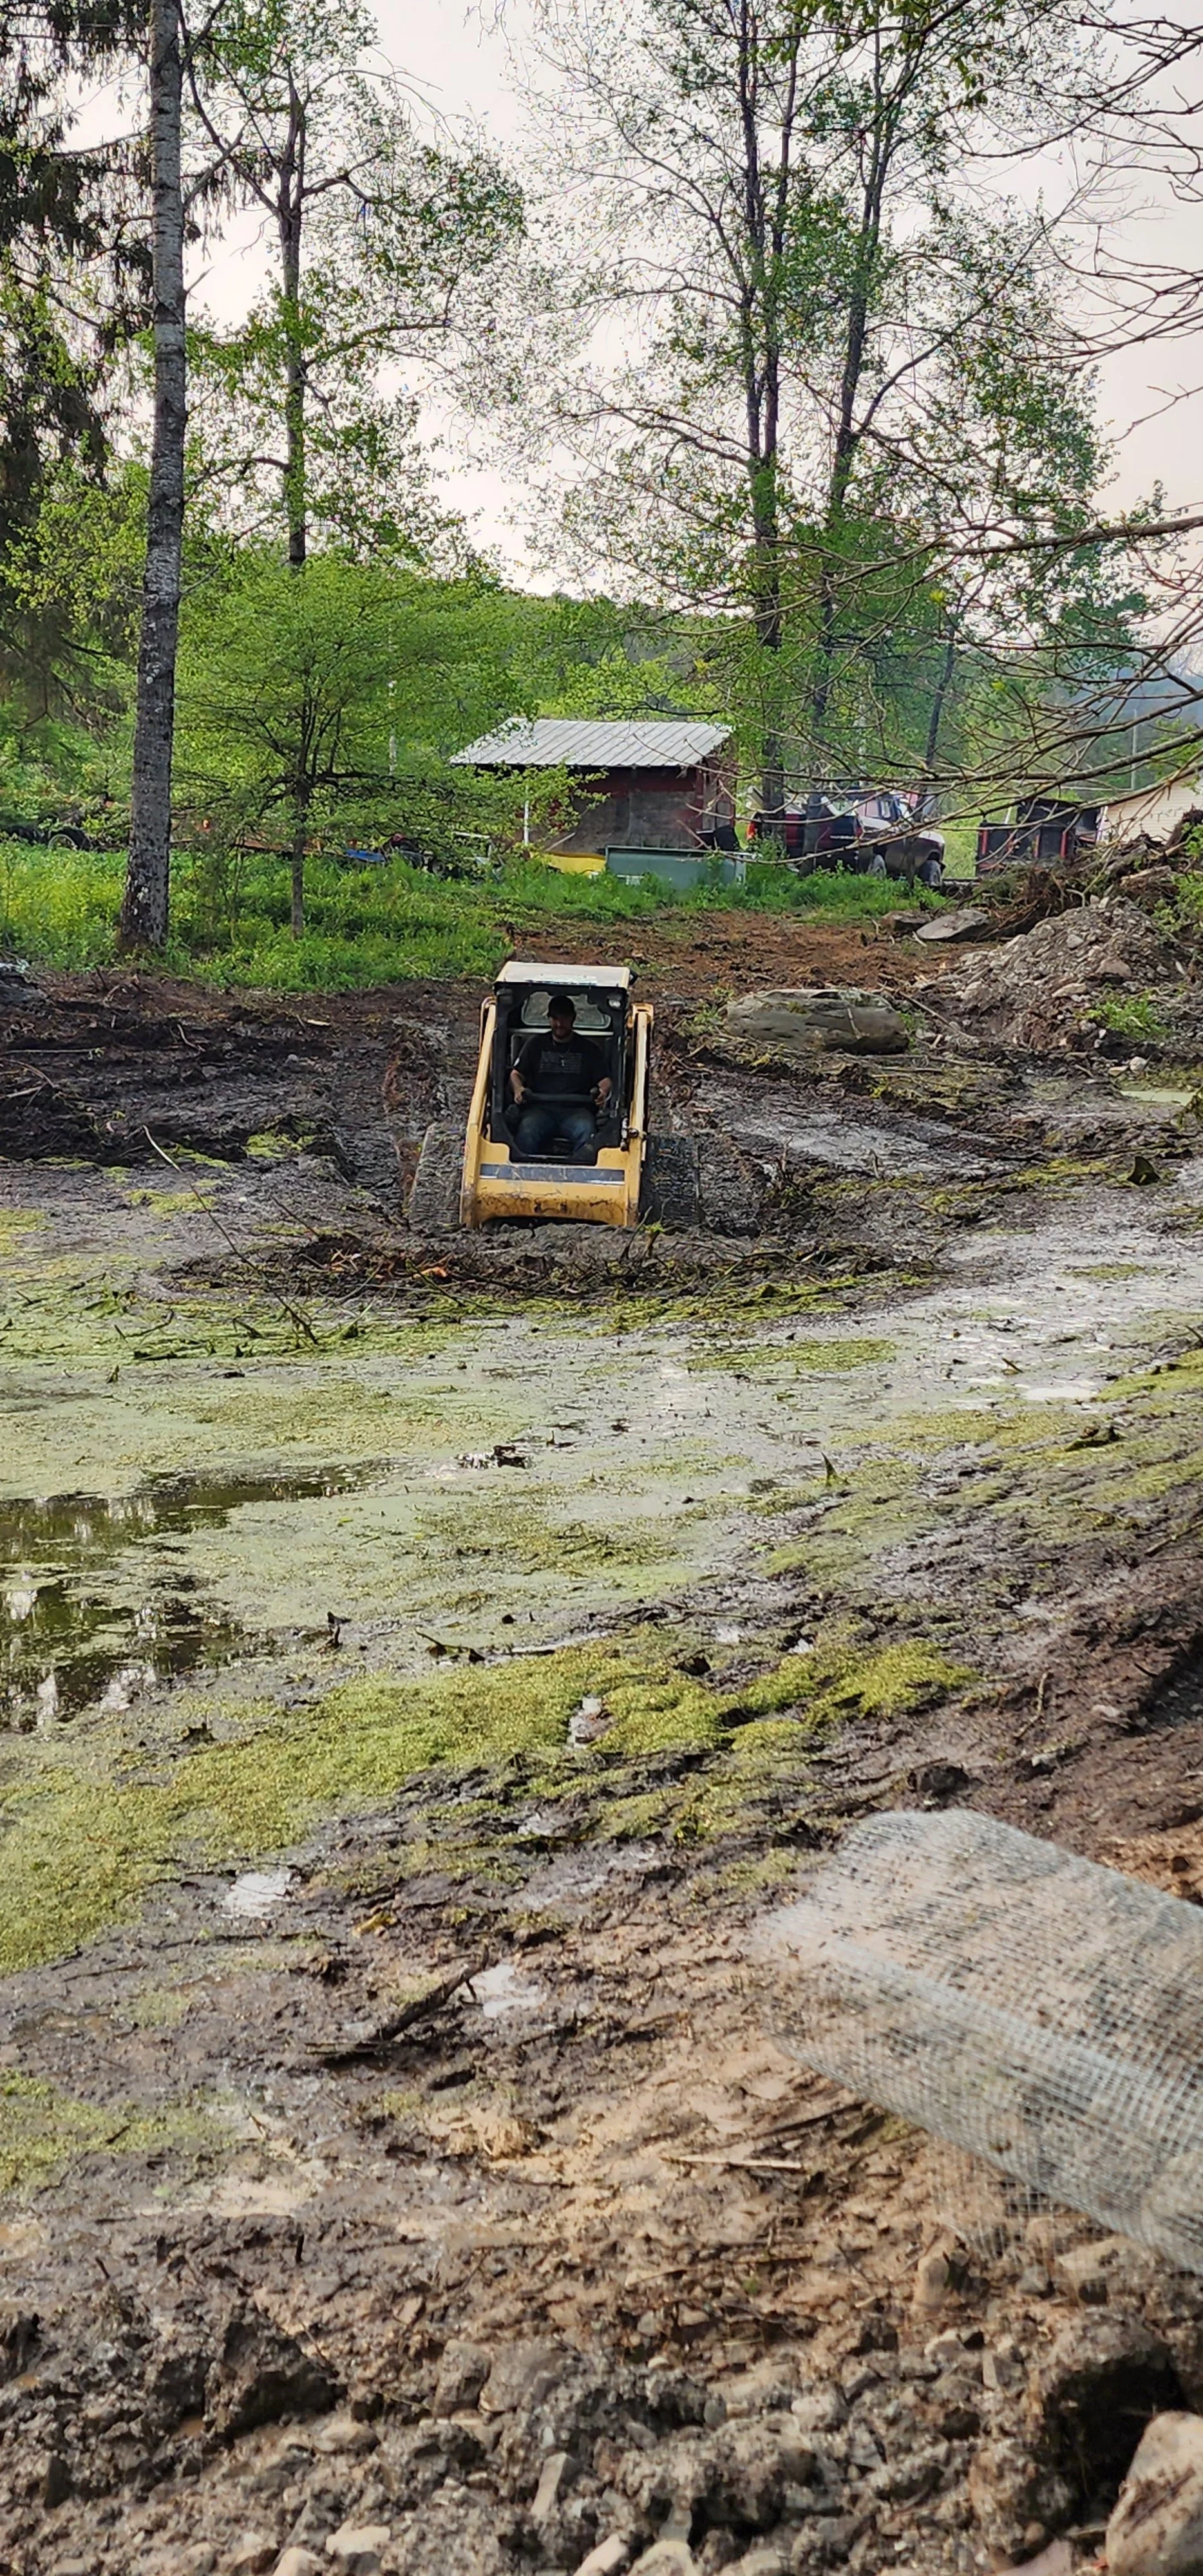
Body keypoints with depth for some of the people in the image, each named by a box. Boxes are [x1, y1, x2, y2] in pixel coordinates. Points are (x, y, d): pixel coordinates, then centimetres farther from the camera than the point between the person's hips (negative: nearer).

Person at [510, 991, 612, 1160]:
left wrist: (603, 1092, -13)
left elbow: (605, 1080, 13)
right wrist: (518, 1089, -8)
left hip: (576, 1110, 0)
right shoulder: (535, 1044, 23)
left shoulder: (589, 1049, 20)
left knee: (587, 1134, -36)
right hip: (540, 1108, 0)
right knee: (527, 1131, -35)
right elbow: (516, 1074, 17)